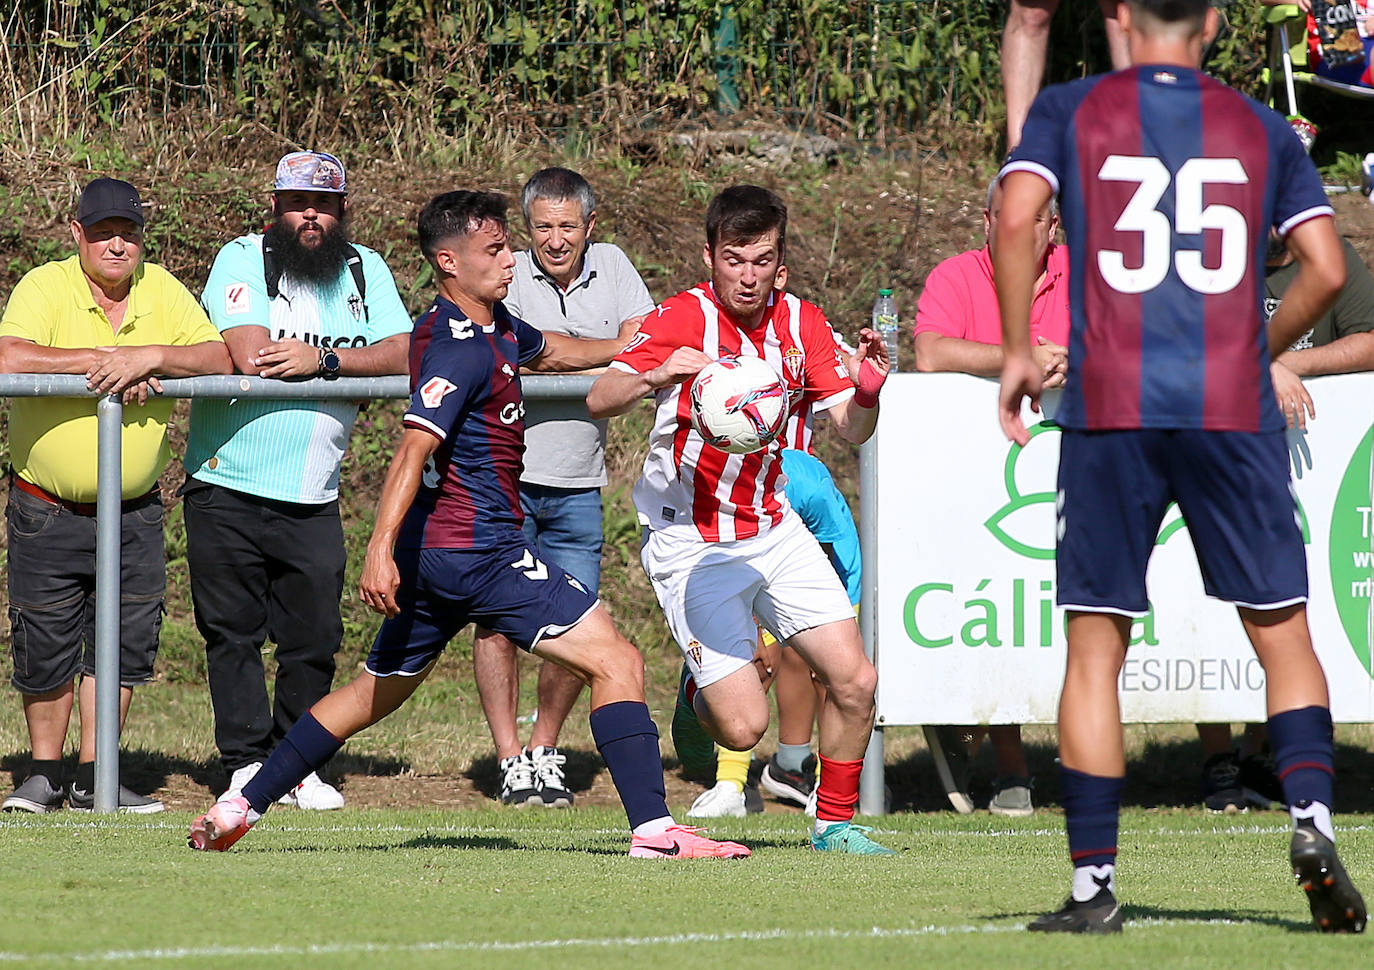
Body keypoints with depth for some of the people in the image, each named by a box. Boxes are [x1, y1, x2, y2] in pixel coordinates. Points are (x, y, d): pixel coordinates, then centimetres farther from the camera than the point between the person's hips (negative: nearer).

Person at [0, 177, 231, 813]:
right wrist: (103, 361, -25)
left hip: (135, 512, 3)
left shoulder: (163, 292, 4)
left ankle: (93, 776, 14)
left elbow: (220, 359, -6)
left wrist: (150, 356, -21)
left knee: (125, 641, 3)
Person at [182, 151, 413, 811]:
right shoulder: (242, 261, -6)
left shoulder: (365, 271, 8)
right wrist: (350, 363, -9)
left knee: (315, 638, 3)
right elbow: (251, 357, -20)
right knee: (234, 633, -1)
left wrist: (322, 358, -21)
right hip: (228, 489, -3)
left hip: (313, 501, 3)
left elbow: (403, 355, -5)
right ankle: (246, 762, 6)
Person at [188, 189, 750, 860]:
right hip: (479, 547, -10)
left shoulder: (494, 326, 16)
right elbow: (415, 448, -25)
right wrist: (381, 547, -33)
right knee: (616, 662, -11)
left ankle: (240, 808, 20)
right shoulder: (464, 347, -15)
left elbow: (544, 351, 40)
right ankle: (653, 829, -20)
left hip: (429, 553, 10)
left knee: (376, 692, 19)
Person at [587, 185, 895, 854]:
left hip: (773, 531, 5)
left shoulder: (801, 324, 0)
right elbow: (599, 400, -25)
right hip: (691, 543, -5)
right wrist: (654, 376, -45)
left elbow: (850, 428, -3)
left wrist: (866, 392, -25)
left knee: (854, 681, -4)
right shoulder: (681, 319, -16)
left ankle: (835, 822, 18)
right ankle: (704, 690, 25)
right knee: (743, 726, -12)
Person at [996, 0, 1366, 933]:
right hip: (1235, 406, 0)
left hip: (1109, 410, 0)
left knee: (1094, 653, 5)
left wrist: (1018, 351, 0)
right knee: (1284, 638, 8)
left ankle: (1094, 884, 2)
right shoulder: (1261, 128, 11)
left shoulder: (1072, 112, 7)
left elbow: (1016, 218, -9)